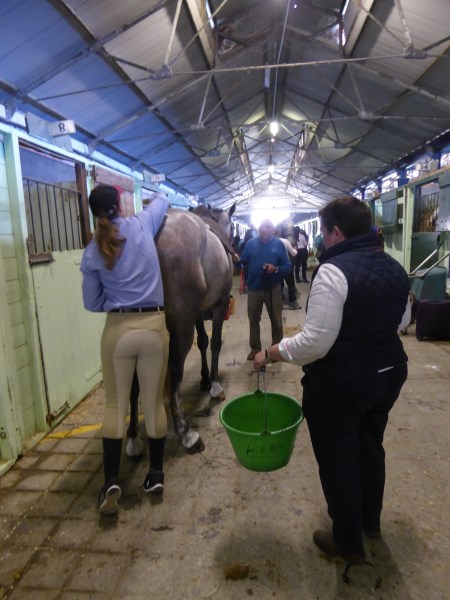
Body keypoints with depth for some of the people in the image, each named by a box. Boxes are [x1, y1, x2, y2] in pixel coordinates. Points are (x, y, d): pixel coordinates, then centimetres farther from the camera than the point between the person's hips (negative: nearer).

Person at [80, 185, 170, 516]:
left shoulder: (92, 252, 3)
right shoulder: (141, 225, -1)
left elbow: (92, 303, 8)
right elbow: (162, 200, 21)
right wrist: (157, 196, 43)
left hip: (117, 330, 1)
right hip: (154, 326, 0)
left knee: (115, 405, 14)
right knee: (154, 402, 12)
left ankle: (111, 482, 13)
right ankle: (156, 474, 25)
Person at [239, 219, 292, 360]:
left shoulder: (279, 244, -4)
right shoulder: (251, 243, 1)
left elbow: (288, 268, -6)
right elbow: (243, 262, 2)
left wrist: (276, 269, -23)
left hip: (273, 288, -1)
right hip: (254, 287, 1)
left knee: (276, 320, 11)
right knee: (253, 320, 13)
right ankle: (255, 348, 29)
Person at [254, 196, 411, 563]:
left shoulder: (333, 271, -24)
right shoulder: (395, 268, 3)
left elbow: (315, 342, -27)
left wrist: (270, 354, -15)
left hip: (340, 384, -8)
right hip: (388, 374, 8)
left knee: (338, 462, 13)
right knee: (370, 448, 27)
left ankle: (348, 543, 34)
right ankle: (371, 521, 49)